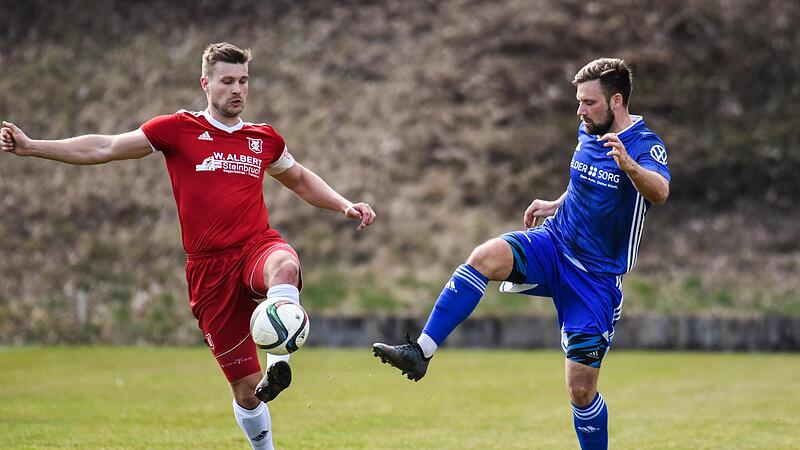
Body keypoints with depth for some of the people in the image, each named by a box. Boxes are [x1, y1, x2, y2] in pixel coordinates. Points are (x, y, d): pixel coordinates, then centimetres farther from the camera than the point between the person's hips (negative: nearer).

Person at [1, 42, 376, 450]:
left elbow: (301, 179, 33)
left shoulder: (263, 138, 13)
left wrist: (344, 206, 18)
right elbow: (102, 148, 4)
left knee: (284, 266, -40)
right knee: (246, 388, 0)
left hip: (259, 246, 1)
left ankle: (279, 362, -44)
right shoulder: (178, 129, 4)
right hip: (210, 267, -1)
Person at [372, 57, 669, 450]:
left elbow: (659, 191, -38)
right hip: (553, 245, 5)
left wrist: (629, 165, -56)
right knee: (486, 256, -27)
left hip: (597, 277, -5)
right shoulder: (588, 132, 7)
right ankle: (420, 352, -31)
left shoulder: (645, 145, -15)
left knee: (581, 388, -6)